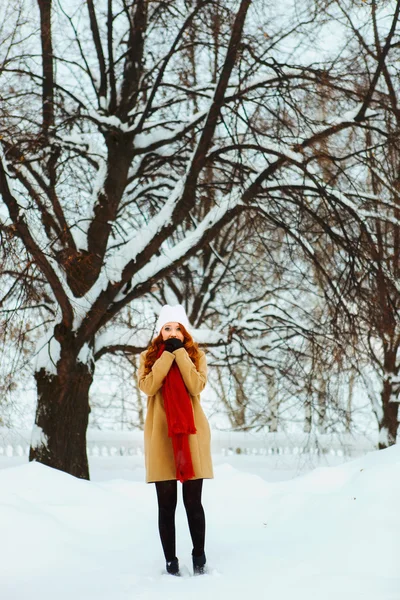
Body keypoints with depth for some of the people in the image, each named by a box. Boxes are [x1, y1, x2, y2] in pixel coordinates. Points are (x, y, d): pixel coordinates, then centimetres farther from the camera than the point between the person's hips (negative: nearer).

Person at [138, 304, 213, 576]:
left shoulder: (196, 356, 8)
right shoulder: (149, 357, 9)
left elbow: (196, 386, -10)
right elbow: (148, 386, -10)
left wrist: (180, 353, -10)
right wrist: (167, 355, -10)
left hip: (191, 432, 0)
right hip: (161, 434, 1)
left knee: (193, 501, 1)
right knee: (166, 503, 2)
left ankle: (199, 556, 15)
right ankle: (171, 561, 9)